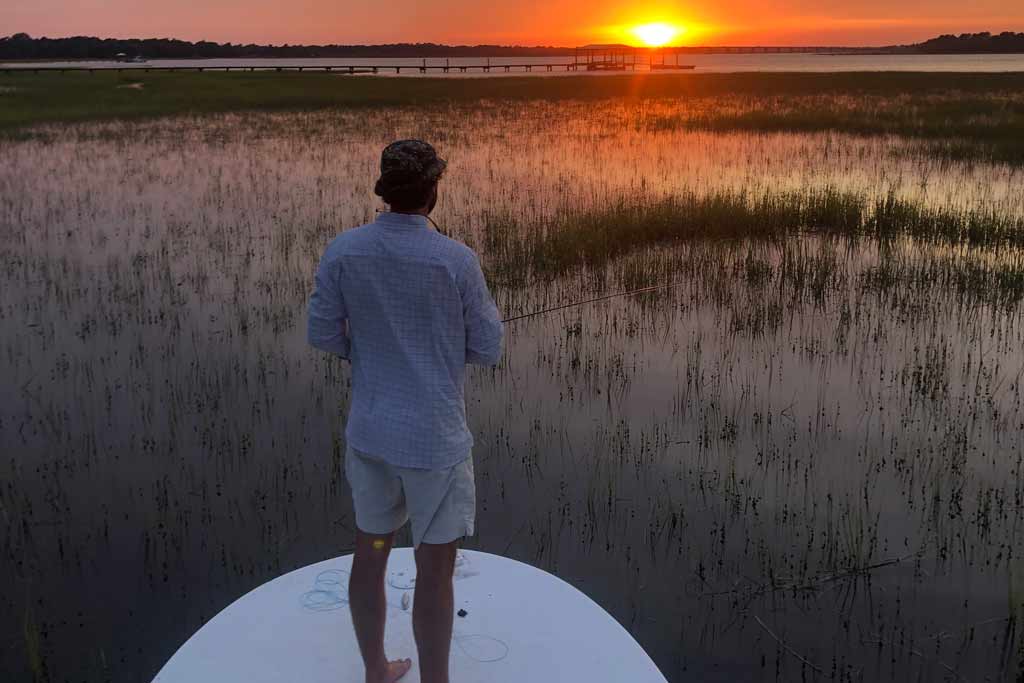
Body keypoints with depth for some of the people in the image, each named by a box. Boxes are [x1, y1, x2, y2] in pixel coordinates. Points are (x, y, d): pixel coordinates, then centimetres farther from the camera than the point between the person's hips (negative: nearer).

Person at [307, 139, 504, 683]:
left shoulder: (343, 250, -7)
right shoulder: (456, 261, -17)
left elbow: (323, 333, 1)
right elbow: (487, 350, -9)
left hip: (368, 429, 5)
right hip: (434, 438, -5)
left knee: (371, 552, 19)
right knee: (435, 570, 9)